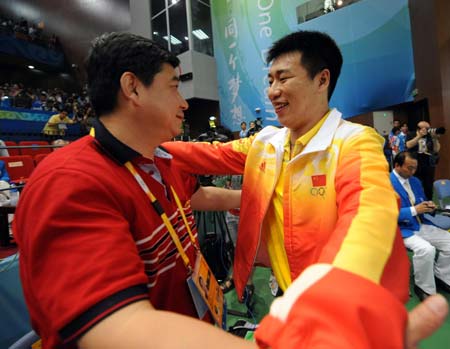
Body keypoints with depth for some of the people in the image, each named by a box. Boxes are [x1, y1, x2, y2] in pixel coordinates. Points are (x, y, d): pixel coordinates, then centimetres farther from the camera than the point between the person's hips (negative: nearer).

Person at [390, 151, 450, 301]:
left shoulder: (415, 181, 12)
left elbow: (421, 204, 21)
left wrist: (428, 206, -3)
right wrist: (414, 210, -23)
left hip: (422, 225, 9)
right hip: (401, 229, -8)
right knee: (426, 249, -30)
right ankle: (424, 288, -6)